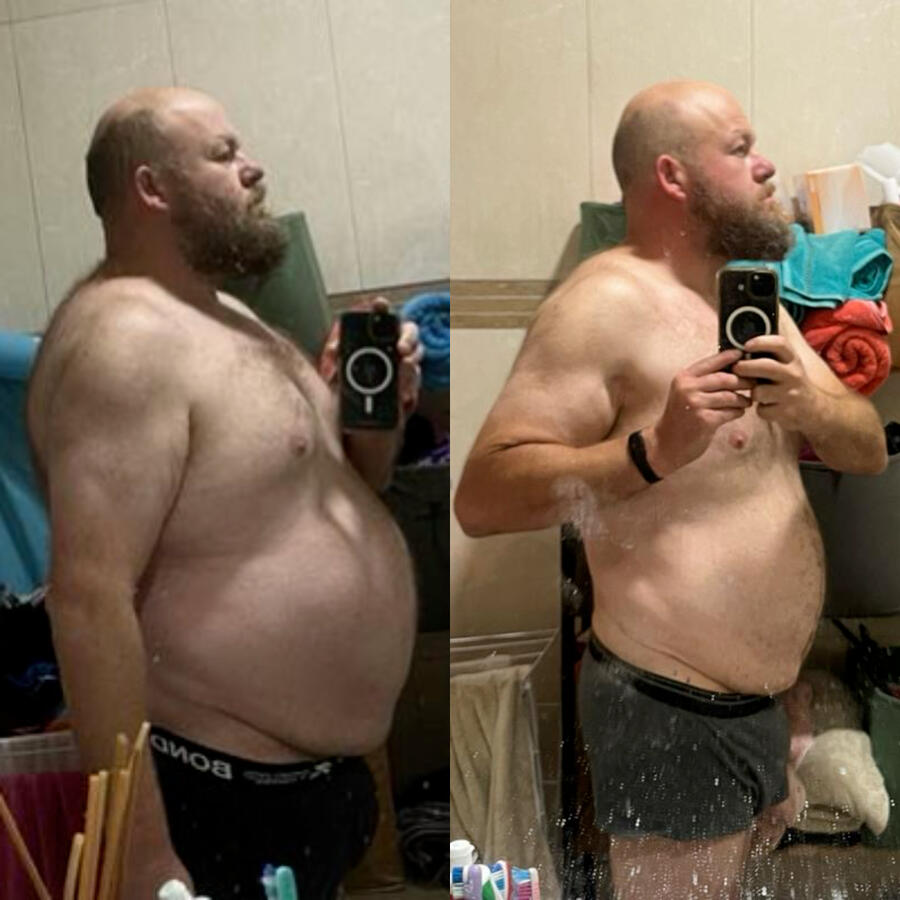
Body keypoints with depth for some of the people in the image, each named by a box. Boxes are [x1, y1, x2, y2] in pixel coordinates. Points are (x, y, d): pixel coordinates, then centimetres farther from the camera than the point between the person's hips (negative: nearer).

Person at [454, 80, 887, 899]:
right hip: (672, 716, -9)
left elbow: (869, 452, 6)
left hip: (764, 704, 9)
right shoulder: (608, 301, -16)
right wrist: (653, 450, -33)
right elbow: (482, 497, -23)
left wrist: (807, 404, -15)